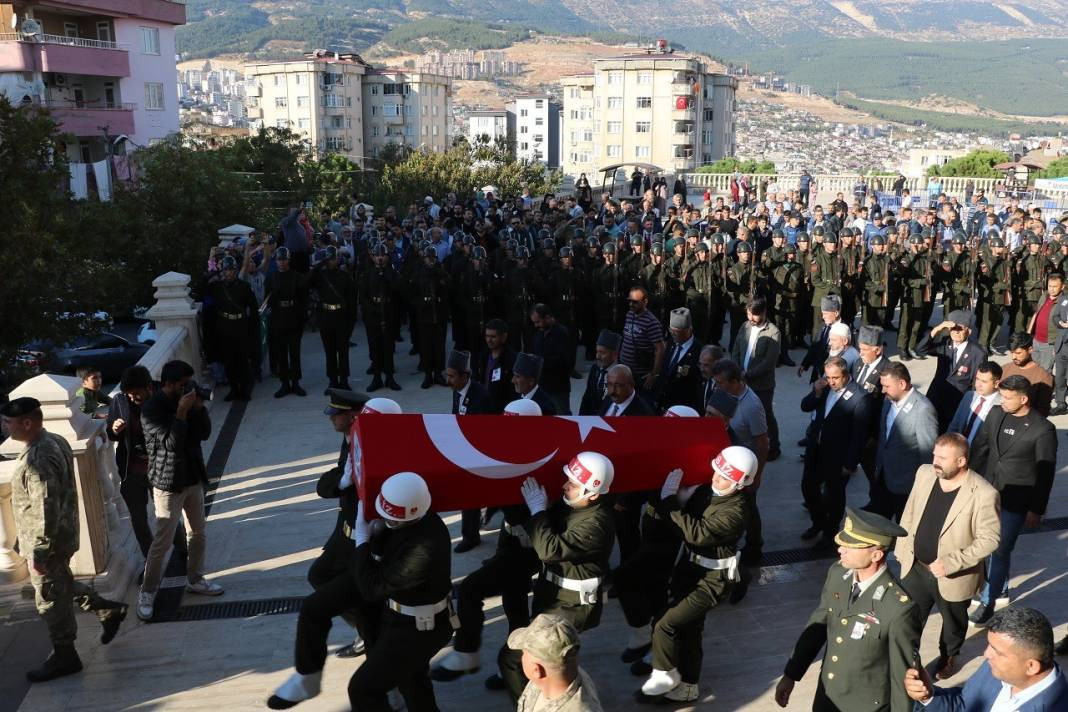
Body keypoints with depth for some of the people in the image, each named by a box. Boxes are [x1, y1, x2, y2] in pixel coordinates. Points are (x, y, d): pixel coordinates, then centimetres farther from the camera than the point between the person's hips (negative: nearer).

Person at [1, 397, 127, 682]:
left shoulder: (38, 459, -28)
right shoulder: (55, 441, 2)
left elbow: (46, 510, -28)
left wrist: (40, 551, -22)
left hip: (49, 540, -9)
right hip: (62, 533, 9)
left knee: (51, 599, 7)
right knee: (62, 585, 26)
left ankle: (64, 656, 22)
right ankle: (109, 610, 36)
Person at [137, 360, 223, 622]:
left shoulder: (186, 400, 2)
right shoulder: (151, 410, -18)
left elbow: (205, 433, 2)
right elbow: (171, 442, -26)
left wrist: (199, 407, -11)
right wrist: (182, 411, -28)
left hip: (193, 478, 7)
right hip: (168, 483, -7)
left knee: (199, 533, 15)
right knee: (162, 542, -2)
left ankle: (195, 580, 32)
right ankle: (147, 593, 13)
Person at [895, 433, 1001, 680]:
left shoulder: (983, 494, -26)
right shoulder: (925, 473, -9)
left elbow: (989, 539, -20)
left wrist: (951, 563, -25)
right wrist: (902, 549, 7)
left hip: (953, 576, -3)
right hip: (916, 567, 3)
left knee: (953, 622, 24)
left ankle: (948, 656, 52)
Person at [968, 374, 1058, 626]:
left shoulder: (1043, 429, -15)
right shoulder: (996, 414, -2)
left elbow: (1045, 473, -9)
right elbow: (979, 447, 8)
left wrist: (1037, 510, -7)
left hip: (1015, 501, -5)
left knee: (1000, 551, 1)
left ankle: (988, 601, 15)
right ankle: (1000, 587, 39)